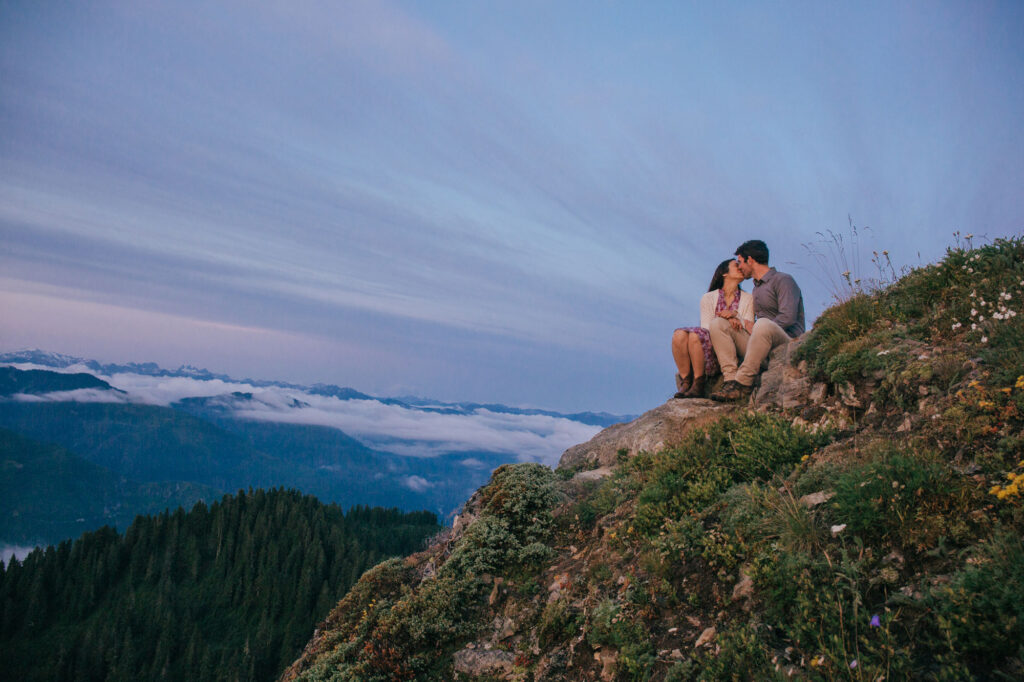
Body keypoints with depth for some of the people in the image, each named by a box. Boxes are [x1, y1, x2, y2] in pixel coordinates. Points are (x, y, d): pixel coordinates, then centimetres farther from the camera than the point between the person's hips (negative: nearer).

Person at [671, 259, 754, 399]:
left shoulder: (747, 299, 13)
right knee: (679, 334, -29)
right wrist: (727, 321, -17)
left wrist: (735, 315, -15)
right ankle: (686, 383, -23)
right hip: (710, 348, 2)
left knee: (695, 335, -32)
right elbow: (707, 328, 1)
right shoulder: (708, 298, 13)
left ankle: (698, 385, -25)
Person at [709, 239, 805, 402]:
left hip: (786, 343, -7)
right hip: (759, 345, 7)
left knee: (763, 324, -38)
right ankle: (731, 379, -26)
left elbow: (788, 318, -16)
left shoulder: (783, 280, -1)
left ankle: (743, 383, -34)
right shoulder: (757, 288, 25)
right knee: (718, 323, -7)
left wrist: (754, 327, -8)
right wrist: (737, 320, 4)